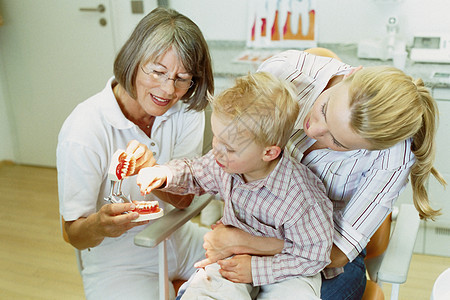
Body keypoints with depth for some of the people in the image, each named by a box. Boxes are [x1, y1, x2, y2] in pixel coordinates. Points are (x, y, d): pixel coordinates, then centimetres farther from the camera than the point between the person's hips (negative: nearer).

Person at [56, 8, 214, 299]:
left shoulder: (187, 109, -7)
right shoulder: (84, 130, -22)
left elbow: (184, 198, -13)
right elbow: (75, 235, -16)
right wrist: (101, 224, -41)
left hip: (177, 238, 5)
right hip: (118, 261, -4)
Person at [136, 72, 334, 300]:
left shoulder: (299, 198, -32)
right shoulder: (225, 163, -15)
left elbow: (313, 255, -21)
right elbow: (196, 174, 8)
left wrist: (254, 269, -24)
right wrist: (166, 175, -13)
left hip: (285, 269, -3)